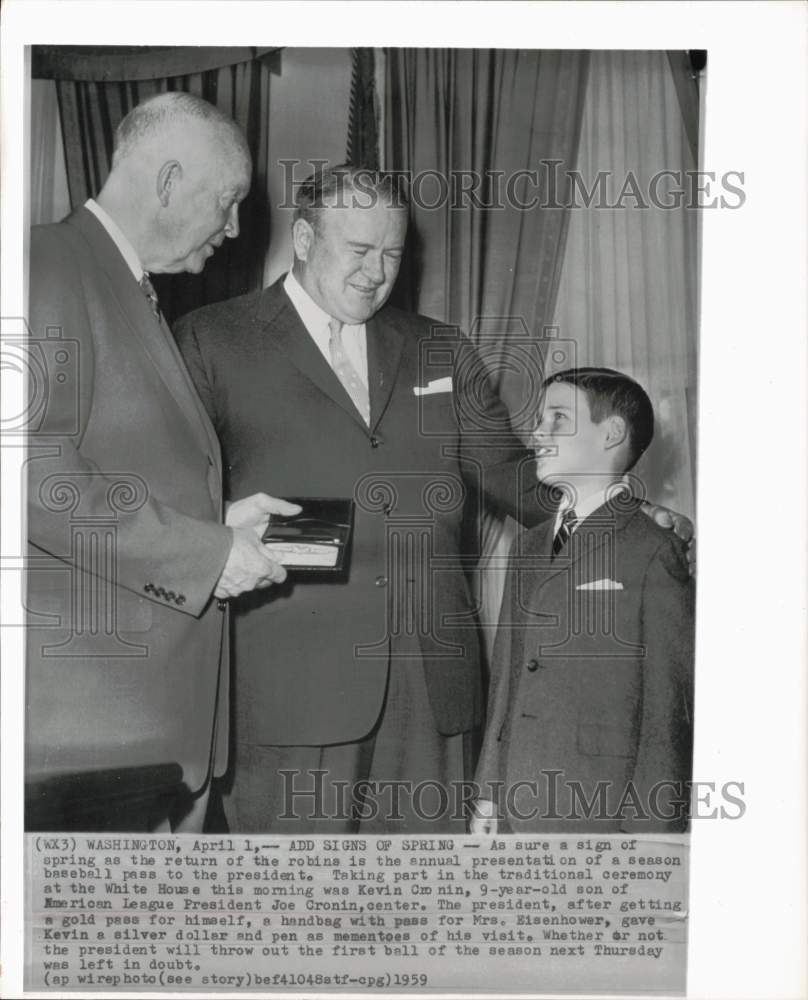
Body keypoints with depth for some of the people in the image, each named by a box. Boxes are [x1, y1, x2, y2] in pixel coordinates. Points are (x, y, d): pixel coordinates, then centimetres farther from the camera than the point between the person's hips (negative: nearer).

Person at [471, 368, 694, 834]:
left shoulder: (653, 554, -9)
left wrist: (648, 827, -10)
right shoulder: (528, 548, 13)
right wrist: (490, 792, 12)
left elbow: (669, 707, -10)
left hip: (600, 814, -6)